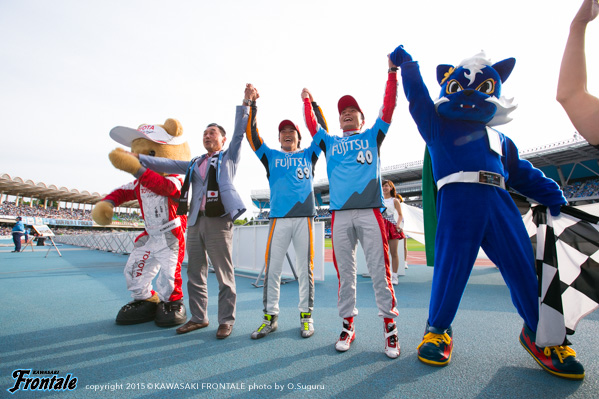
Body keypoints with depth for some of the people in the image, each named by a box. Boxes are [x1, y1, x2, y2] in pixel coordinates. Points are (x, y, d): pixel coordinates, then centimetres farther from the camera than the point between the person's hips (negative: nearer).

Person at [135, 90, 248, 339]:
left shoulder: (229, 157, 12)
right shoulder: (194, 164, 24)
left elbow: (239, 132, 3)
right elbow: (168, 165, 19)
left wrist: (245, 103, -5)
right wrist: (137, 158, 13)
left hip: (219, 221, -5)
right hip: (195, 221, 6)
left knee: (224, 274, -3)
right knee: (195, 274, 10)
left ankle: (226, 321, 7)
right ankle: (198, 318, 23)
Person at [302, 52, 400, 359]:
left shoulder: (372, 136, 19)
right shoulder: (330, 142, 24)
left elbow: (388, 108, 12)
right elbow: (311, 125, 23)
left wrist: (392, 73, 9)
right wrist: (307, 100, 22)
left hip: (369, 211, -2)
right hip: (340, 215, 2)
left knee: (379, 270, -3)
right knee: (345, 272, 5)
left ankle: (390, 326, 8)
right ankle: (348, 325, 16)